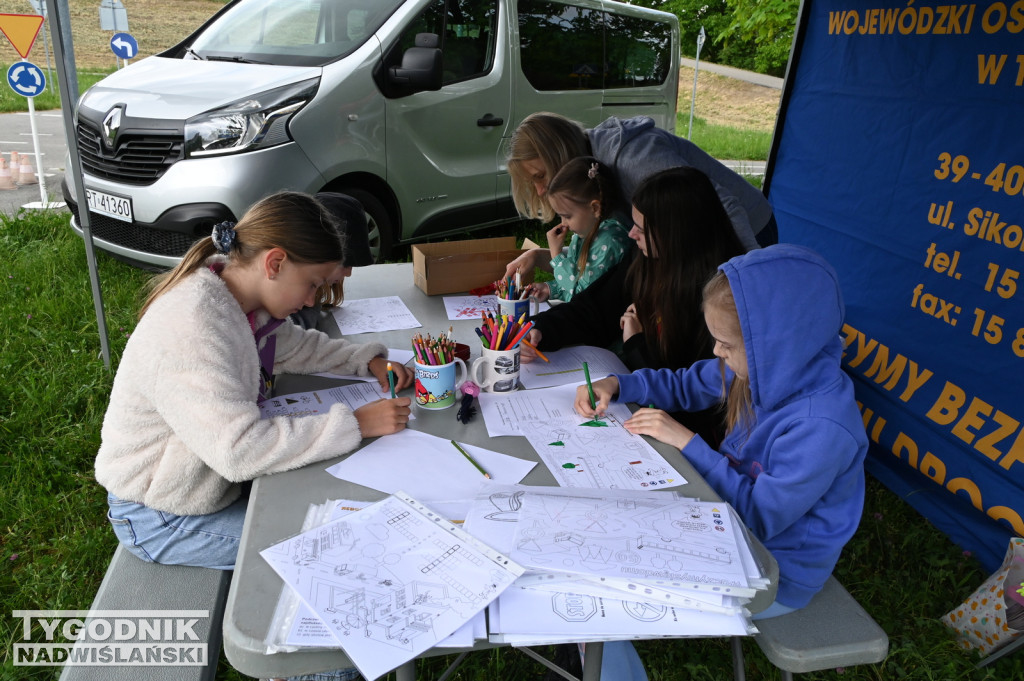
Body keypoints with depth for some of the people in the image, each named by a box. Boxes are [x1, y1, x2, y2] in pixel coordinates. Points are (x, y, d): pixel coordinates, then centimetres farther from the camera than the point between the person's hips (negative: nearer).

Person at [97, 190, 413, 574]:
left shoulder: (238, 298, -5)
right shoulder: (189, 332, -34)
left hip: (211, 480, 8)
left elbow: (295, 347, 12)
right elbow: (240, 449, -38)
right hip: (159, 518, -8)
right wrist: (356, 424, -34)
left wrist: (369, 361, -4)